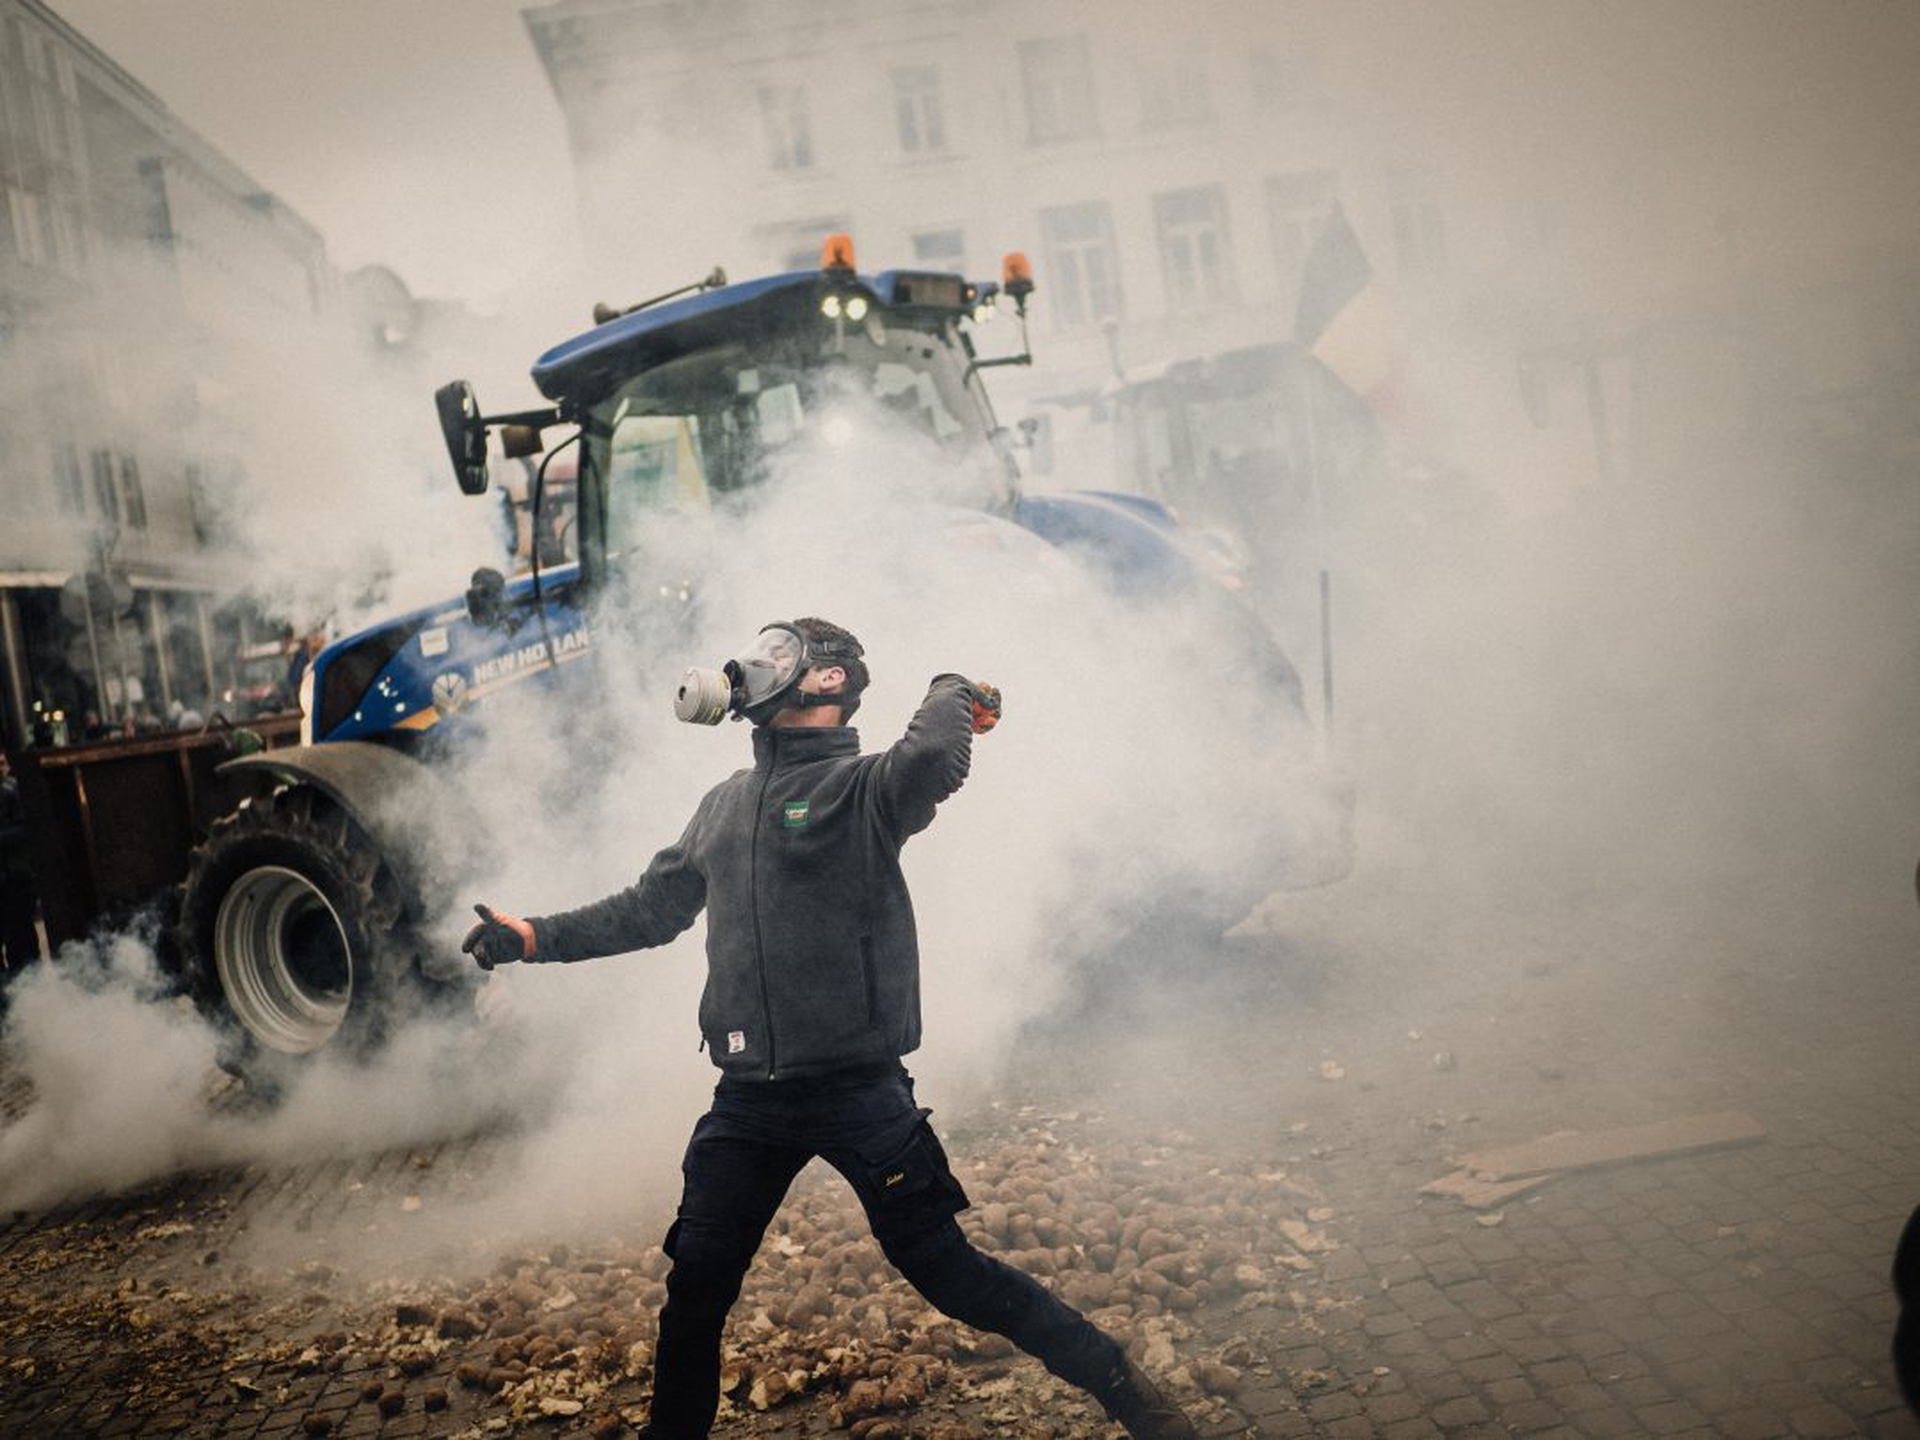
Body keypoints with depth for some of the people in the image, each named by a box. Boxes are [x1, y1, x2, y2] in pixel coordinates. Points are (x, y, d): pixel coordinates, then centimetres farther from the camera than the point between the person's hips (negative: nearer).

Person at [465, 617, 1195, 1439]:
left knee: (945, 1271, 0)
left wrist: (950, 694, -10)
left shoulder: (864, 786, -7)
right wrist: (536, 936, 21)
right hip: (747, 1104, 6)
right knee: (695, 1288, 8)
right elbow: (651, 908, 24)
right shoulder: (725, 805, 14)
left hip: (860, 1093, -6)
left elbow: (935, 757, -30)